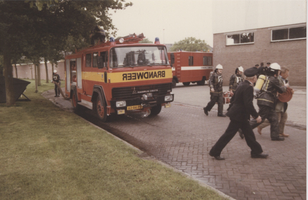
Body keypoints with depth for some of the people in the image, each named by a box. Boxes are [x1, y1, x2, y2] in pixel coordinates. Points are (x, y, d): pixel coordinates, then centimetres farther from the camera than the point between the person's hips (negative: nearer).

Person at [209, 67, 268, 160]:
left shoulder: (242, 85, 9)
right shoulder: (248, 87, -20)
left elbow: (233, 98, 17)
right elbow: (248, 104, -25)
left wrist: (230, 109, 25)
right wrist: (256, 116, -17)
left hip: (239, 114, 10)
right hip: (239, 115, -10)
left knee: (249, 134, 16)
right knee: (228, 134, -2)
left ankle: (256, 152, 28)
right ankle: (215, 152, 8)